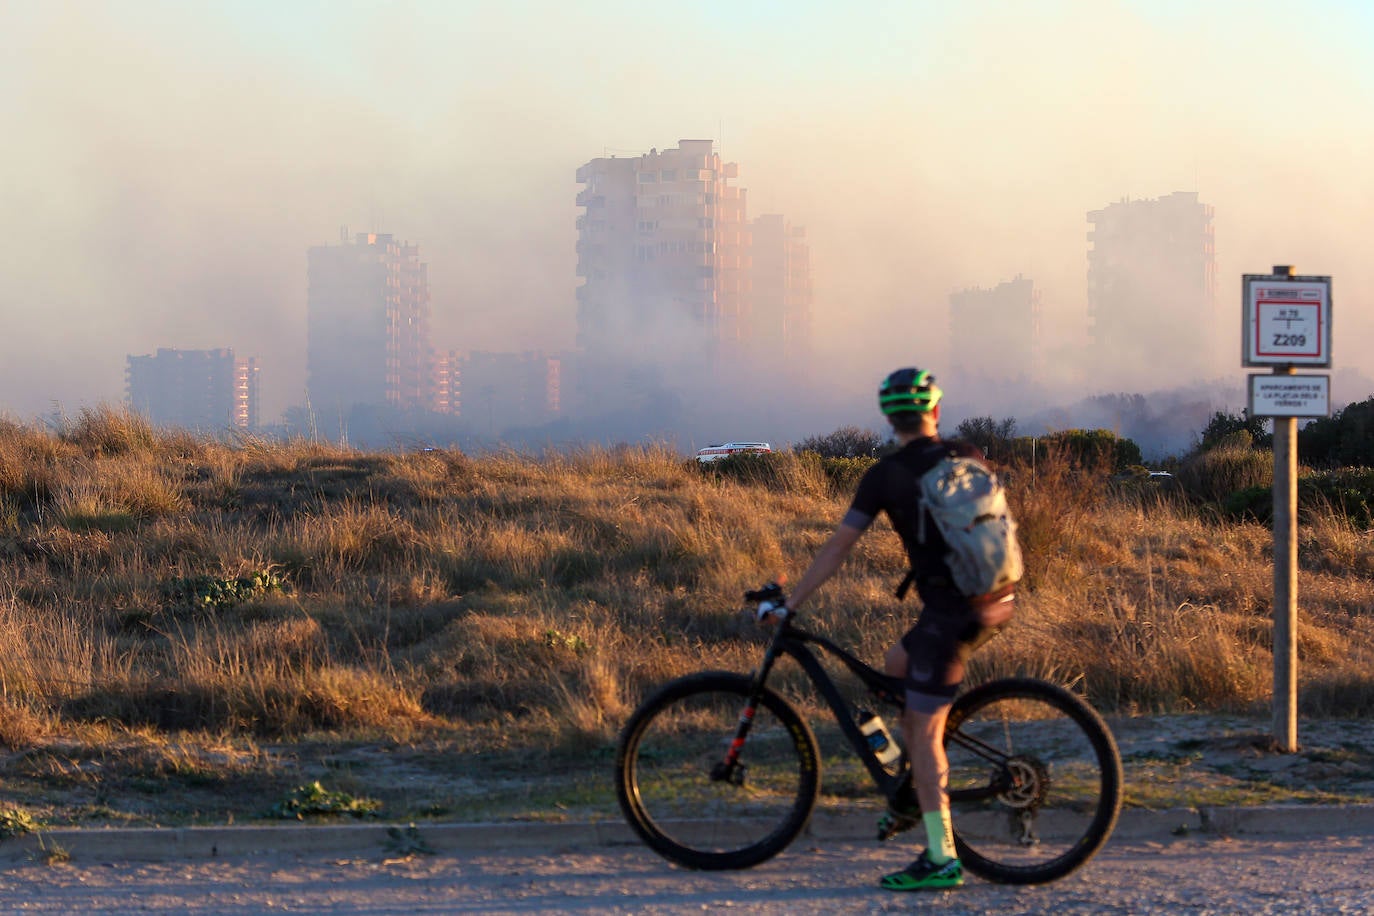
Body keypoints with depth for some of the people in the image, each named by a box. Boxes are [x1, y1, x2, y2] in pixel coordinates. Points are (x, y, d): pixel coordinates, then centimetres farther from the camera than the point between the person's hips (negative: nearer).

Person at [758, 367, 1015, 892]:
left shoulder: (886, 475, -4)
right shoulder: (968, 456, 9)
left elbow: (837, 548, -4)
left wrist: (788, 604, 3)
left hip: (952, 611, -7)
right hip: (998, 601, 7)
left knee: (925, 731, 0)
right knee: (897, 667, 26)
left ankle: (942, 859, -2)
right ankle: (914, 793, 25)